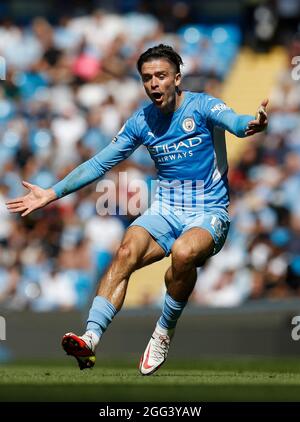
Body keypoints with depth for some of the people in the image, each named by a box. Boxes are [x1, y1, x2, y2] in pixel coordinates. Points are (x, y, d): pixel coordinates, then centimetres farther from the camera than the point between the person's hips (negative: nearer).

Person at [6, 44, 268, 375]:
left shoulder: (201, 106, -6)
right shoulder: (142, 122, 8)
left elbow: (233, 121, -28)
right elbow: (99, 164, 13)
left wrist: (251, 124, -53)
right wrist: (51, 193, 7)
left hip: (208, 213, -4)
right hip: (165, 210, 4)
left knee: (183, 253, -36)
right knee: (126, 252, -26)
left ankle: (163, 334, -15)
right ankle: (91, 338, -39)